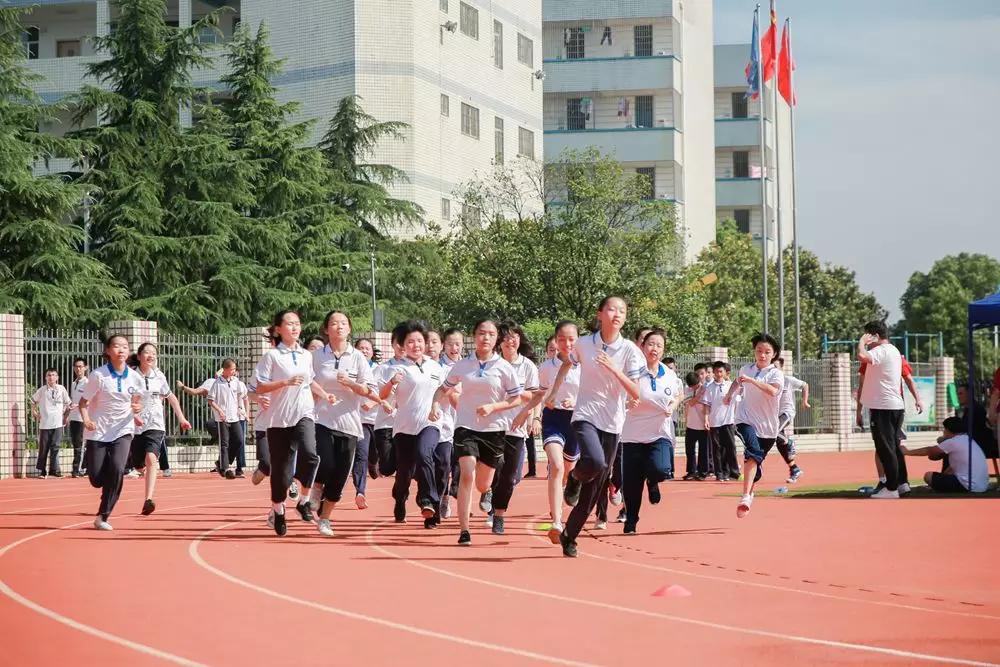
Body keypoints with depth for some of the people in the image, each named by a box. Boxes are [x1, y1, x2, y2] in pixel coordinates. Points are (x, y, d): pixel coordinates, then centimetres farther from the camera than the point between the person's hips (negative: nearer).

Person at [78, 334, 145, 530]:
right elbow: (83, 401, -4)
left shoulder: (135, 378, -2)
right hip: (98, 431, -1)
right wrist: (86, 419, -22)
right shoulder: (98, 375, -10)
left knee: (117, 469, -22)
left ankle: (103, 516, -10)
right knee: (96, 480, -3)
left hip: (123, 431, 1)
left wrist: (137, 410, -5)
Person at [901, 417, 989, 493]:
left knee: (928, 476, -2)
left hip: (970, 487, -9)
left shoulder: (953, 442, -8)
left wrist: (907, 452, 14)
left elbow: (929, 451, 3)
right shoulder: (968, 440, 16)